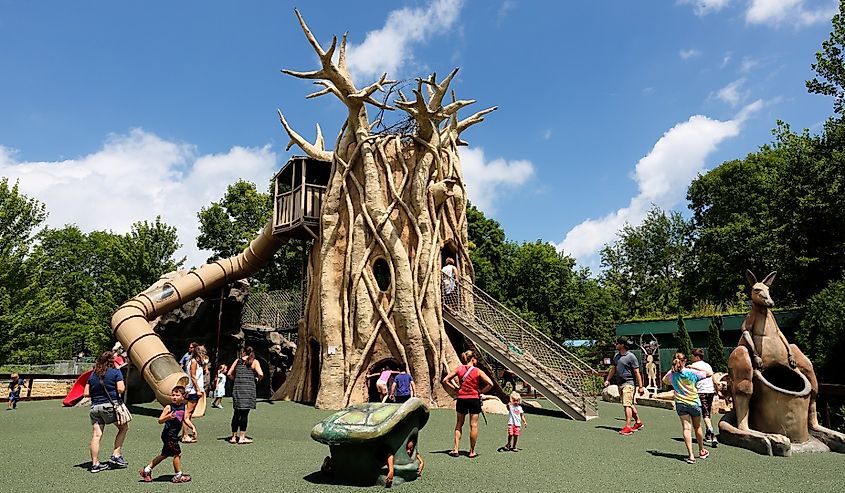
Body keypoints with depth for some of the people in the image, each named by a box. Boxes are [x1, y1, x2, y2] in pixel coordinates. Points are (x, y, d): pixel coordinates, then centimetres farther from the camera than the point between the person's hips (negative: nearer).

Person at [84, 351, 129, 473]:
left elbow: (86, 393, 10)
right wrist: (123, 386, 9)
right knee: (124, 427, 13)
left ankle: (95, 464, 6)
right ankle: (116, 456, 7)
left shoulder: (92, 375, 12)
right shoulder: (115, 372, -3)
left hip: (95, 407, 5)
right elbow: (121, 389, -12)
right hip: (110, 405, -5)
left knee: (96, 435, 4)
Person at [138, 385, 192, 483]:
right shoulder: (168, 407, -13)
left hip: (174, 435, 7)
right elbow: (160, 421, -16)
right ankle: (178, 475, 12)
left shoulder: (183, 407, 5)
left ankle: (147, 469, 31)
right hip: (168, 434, -7)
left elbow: (185, 419, 13)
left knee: (164, 454, 18)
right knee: (177, 453, -2)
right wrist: (168, 417, -35)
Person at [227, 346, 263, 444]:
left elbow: (229, 374, 8)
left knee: (236, 413, 11)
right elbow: (261, 374, -12)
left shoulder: (238, 361, 11)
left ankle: (234, 437, 16)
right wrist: (257, 380, 7)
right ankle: (242, 437, 2)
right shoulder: (254, 362, 1)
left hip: (237, 388, 4)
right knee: (244, 413, 0)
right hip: (248, 388, -4)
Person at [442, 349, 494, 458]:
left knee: (459, 425, 15)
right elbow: (490, 384, -16)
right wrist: (480, 392, -4)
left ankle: (456, 449, 12)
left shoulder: (458, 369, -1)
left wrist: (455, 388, 4)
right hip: (474, 399, -3)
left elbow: (445, 380, -2)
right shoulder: (478, 371, -8)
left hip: (461, 399, 3)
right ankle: (472, 452, 13)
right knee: (473, 425, 7)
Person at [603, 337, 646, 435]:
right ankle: (638, 422, 32)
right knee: (630, 404, 17)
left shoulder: (631, 356, -12)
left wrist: (640, 386, -14)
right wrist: (608, 380, 19)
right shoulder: (616, 356, 11)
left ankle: (628, 427, -13)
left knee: (627, 404, -13)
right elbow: (613, 369, 22)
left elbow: (637, 372, -12)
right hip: (620, 383, 8)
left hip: (628, 383, -8)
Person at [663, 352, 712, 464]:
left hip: (680, 403, 0)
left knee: (686, 428, -2)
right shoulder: (692, 372, -11)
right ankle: (702, 451, 35)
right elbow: (710, 373, -1)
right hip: (694, 403, 0)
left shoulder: (671, 374, -5)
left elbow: (664, 380, 16)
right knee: (697, 427, 17)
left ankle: (690, 455, -12)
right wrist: (694, 368, 5)